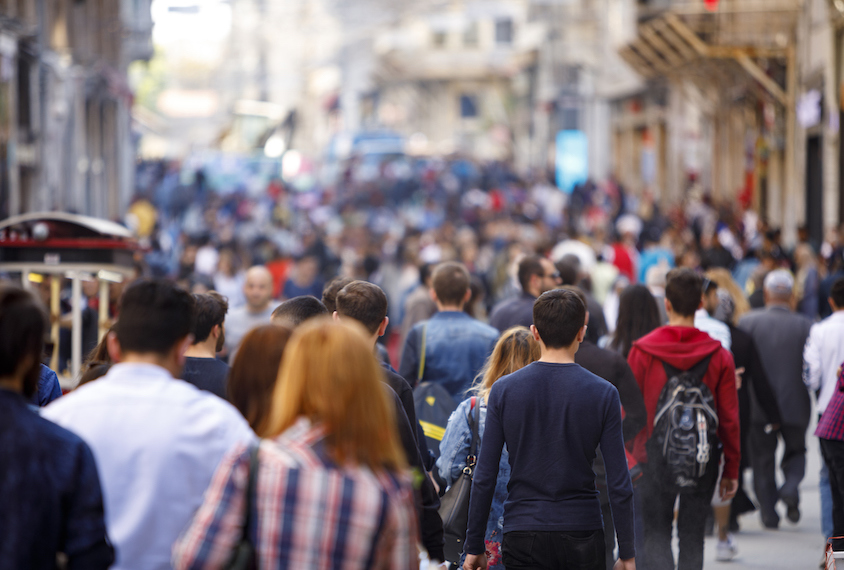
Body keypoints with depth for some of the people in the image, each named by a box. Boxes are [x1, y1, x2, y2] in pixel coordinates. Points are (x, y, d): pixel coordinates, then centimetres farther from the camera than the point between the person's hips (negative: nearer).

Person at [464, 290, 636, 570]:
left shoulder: (504, 390, -2)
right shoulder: (603, 394, -4)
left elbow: (485, 477, -1)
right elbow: (619, 484, -5)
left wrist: (474, 546, 6)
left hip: (523, 537, 0)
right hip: (583, 536, 0)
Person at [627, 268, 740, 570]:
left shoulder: (642, 351, -7)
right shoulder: (719, 355, -3)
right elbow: (729, 418, 0)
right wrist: (731, 469, 8)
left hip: (655, 457, -1)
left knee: (656, 535, 6)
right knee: (692, 536, 11)